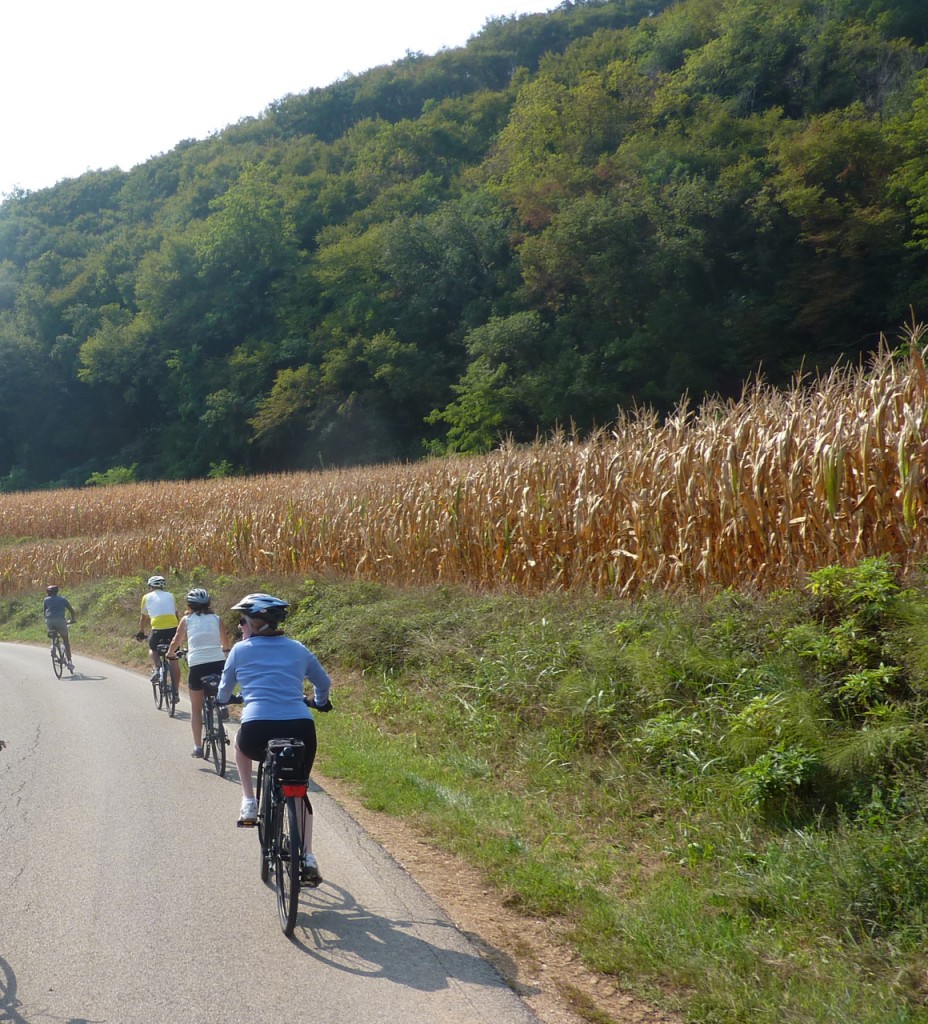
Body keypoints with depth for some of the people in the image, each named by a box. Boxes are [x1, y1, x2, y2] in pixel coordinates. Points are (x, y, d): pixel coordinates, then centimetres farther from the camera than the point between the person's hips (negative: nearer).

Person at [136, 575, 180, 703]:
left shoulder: (147, 597, 13)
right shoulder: (170, 595, 18)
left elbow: (143, 618, 22)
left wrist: (141, 632, 36)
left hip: (158, 630, -2)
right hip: (173, 628, 2)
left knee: (152, 648, 30)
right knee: (174, 661, 10)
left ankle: (155, 669, 5)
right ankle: (175, 692, 11)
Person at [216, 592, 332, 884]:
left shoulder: (241, 650, 10)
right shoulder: (297, 649, 16)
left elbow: (225, 688, 27)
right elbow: (324, 682, 30)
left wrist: (222, 700, 50)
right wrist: (319, 702, 52)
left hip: (257, 731, -2)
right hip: (301, 730, 2)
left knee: (242, 742, 36)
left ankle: (249, 803, 26)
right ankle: (308, 858, 13)